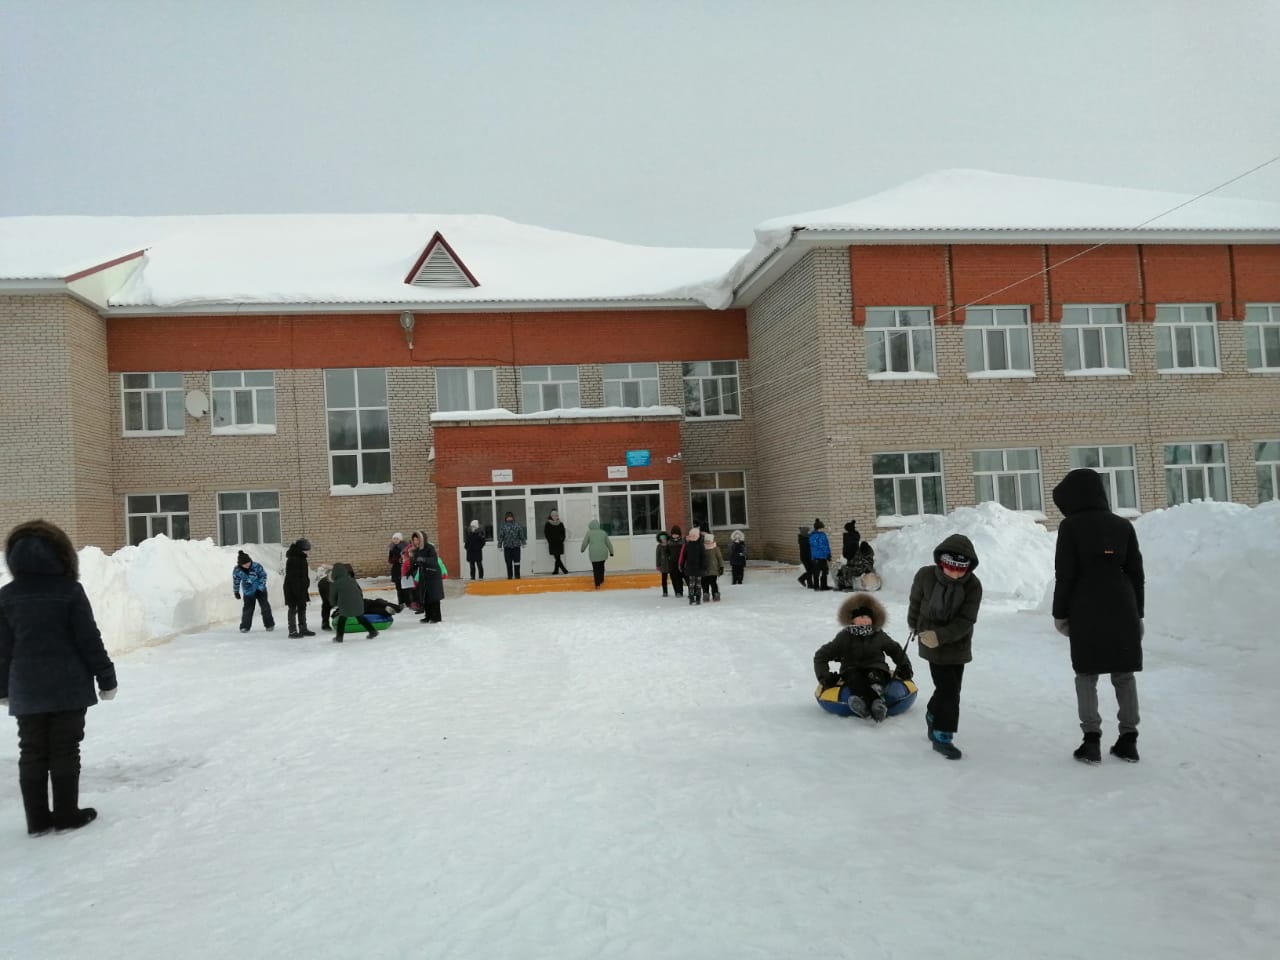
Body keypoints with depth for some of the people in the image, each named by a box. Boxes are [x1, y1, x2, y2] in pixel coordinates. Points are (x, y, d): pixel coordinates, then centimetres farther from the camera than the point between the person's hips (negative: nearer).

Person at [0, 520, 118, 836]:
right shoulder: (69, 590, -10)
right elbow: (90, 641, -8)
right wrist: (106, 678, 0)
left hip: (26, 691, 3)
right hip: (68, 688, -3)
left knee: (31, 753, 10)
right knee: (64, 751, 5)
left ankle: (37, 819, 15)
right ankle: (67, 815, 11)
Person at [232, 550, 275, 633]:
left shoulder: (256, 566, -24)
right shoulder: (237, 570, -17)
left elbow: (263, 576, -11)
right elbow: (236, 581, 0)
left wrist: (260, 587, -13)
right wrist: (236, 592, 7)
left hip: (260, 590, -1)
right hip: (248, 592, 1)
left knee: (265, 606, 2)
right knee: (248, 608, -2)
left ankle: (269, 624, 14)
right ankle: (245, 626, 8)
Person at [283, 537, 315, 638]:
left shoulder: (301, 558, 10)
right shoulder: (292, 559, -20)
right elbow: (293, 576, -24)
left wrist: (306, 586, 19)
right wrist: (296, 590, -25)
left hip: (301, 587, 9)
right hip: (292, 588, -9)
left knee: (302, 607, 14)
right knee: (293, 609, -2)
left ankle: (303, 629, 22)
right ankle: (292, 631, 4)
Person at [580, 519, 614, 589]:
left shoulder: (589, 532, 0)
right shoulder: (603, 532, 8)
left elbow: (585, 543, 6)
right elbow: (608, 543, 11)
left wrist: (582, 550, 25)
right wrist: (611, 552, 22)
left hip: (594, 553, -3)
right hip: (603, 553, 3)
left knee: (596, 569, 0)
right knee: (601, 566, 22)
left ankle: (597, 585, -2)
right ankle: (602, 581, 25)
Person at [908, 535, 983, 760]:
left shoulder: (973, 586, -18)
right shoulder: (925, 576, -19)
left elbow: (965, 621, -21)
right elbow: (915, 602, 2)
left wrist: (940, 636, -33)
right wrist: (916, 627, 17)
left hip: (958, 645, 3)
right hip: (932, 642, -3)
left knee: (950, 689, 13)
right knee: (948, 690, -8)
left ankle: (934, 715, 41)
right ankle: (942, 736, 3)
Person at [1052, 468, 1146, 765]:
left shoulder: (1070, 526, -6)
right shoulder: (1123, 525, 7)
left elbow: (1064, 574, -7)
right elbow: (1136, 573, 9)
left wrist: (1060, 613, 1)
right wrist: (1137, 613, 16)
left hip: (1086, 610, -4)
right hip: (1122, 609, 4)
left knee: (1086, 675, 4)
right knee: (1124, 674, 9)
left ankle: (1092, 740, -1)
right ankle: (1128, 739, 11)